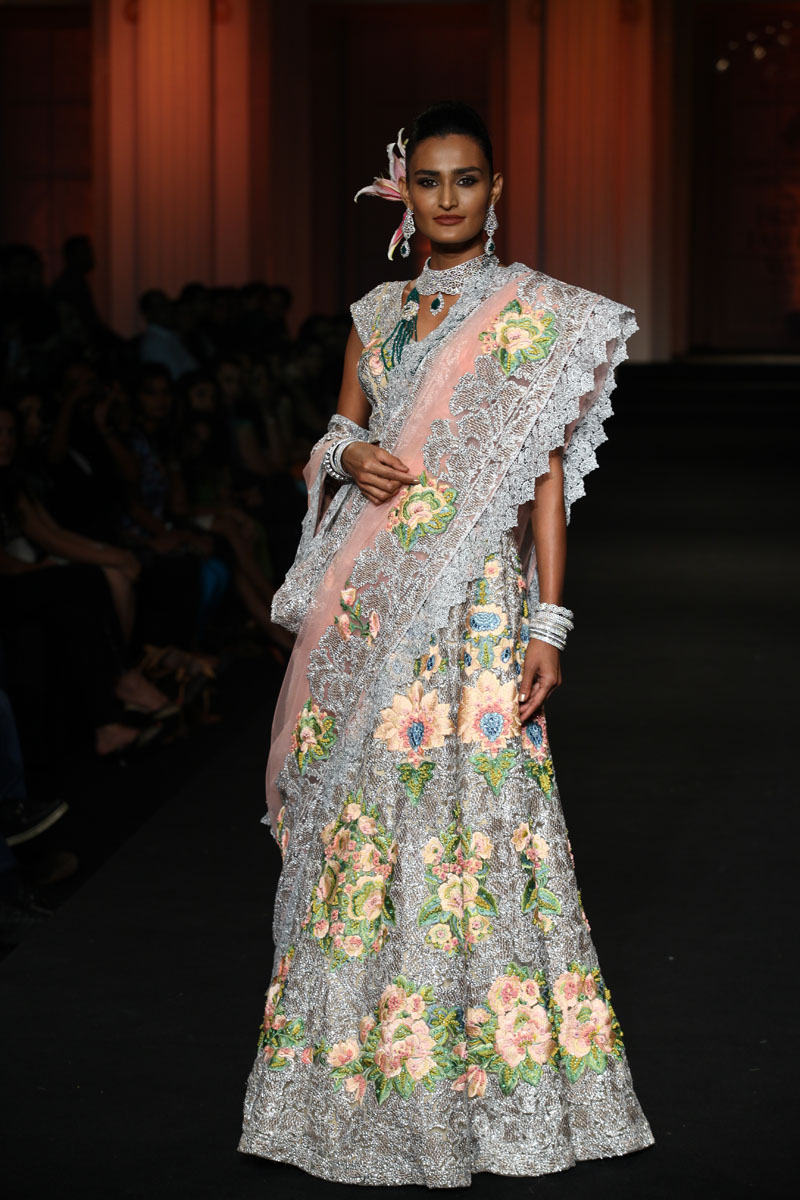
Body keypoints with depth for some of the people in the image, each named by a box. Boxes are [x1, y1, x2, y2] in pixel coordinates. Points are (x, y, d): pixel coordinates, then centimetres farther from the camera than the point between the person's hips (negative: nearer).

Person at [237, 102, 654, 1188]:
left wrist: (548, 622, -10)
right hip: (366, 603, 5)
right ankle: (365, 1054, 14)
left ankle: (487, 1071, 2)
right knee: (363, 804, 4)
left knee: (472, 803, -7)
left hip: (472, 599, -4)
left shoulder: (534, 310, 1)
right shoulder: (377, 312, 14)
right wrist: (351, 458, -5)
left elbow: (544, 470, -3)